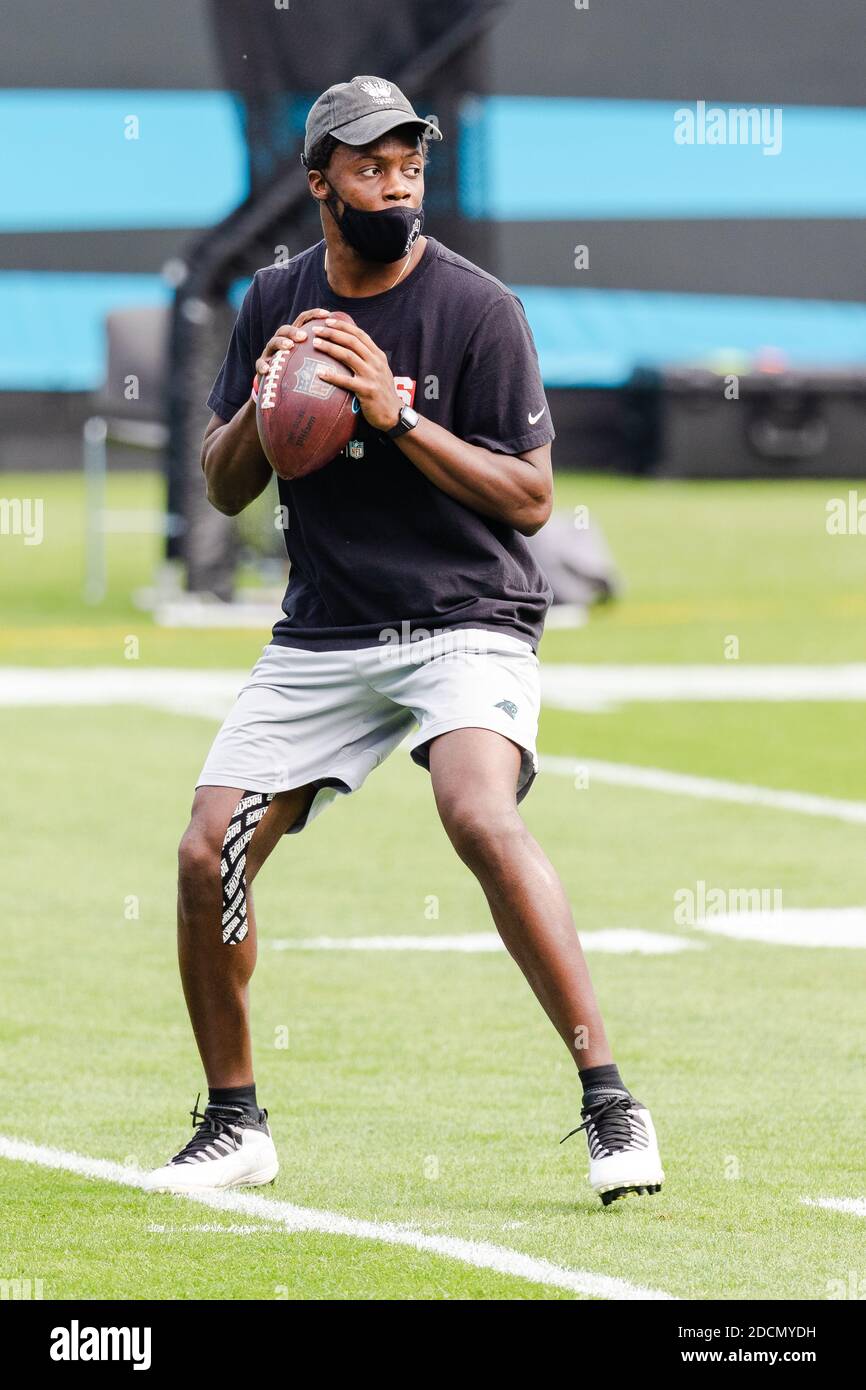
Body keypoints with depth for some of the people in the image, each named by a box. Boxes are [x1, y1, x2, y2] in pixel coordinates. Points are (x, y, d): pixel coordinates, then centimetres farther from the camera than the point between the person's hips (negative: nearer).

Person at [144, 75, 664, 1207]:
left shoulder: (476, 308, -8)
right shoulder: (274, 303, 8)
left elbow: (531, 496, -10)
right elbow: (223, 490, 11)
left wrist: (396, 416, -20)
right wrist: (261, 402, -9)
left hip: (468, 624, -5)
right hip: (321, 636, 5)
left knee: (482, 818, -31)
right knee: (208, 854, -4)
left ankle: (609, 1101, -26)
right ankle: (234, 1125, 16)